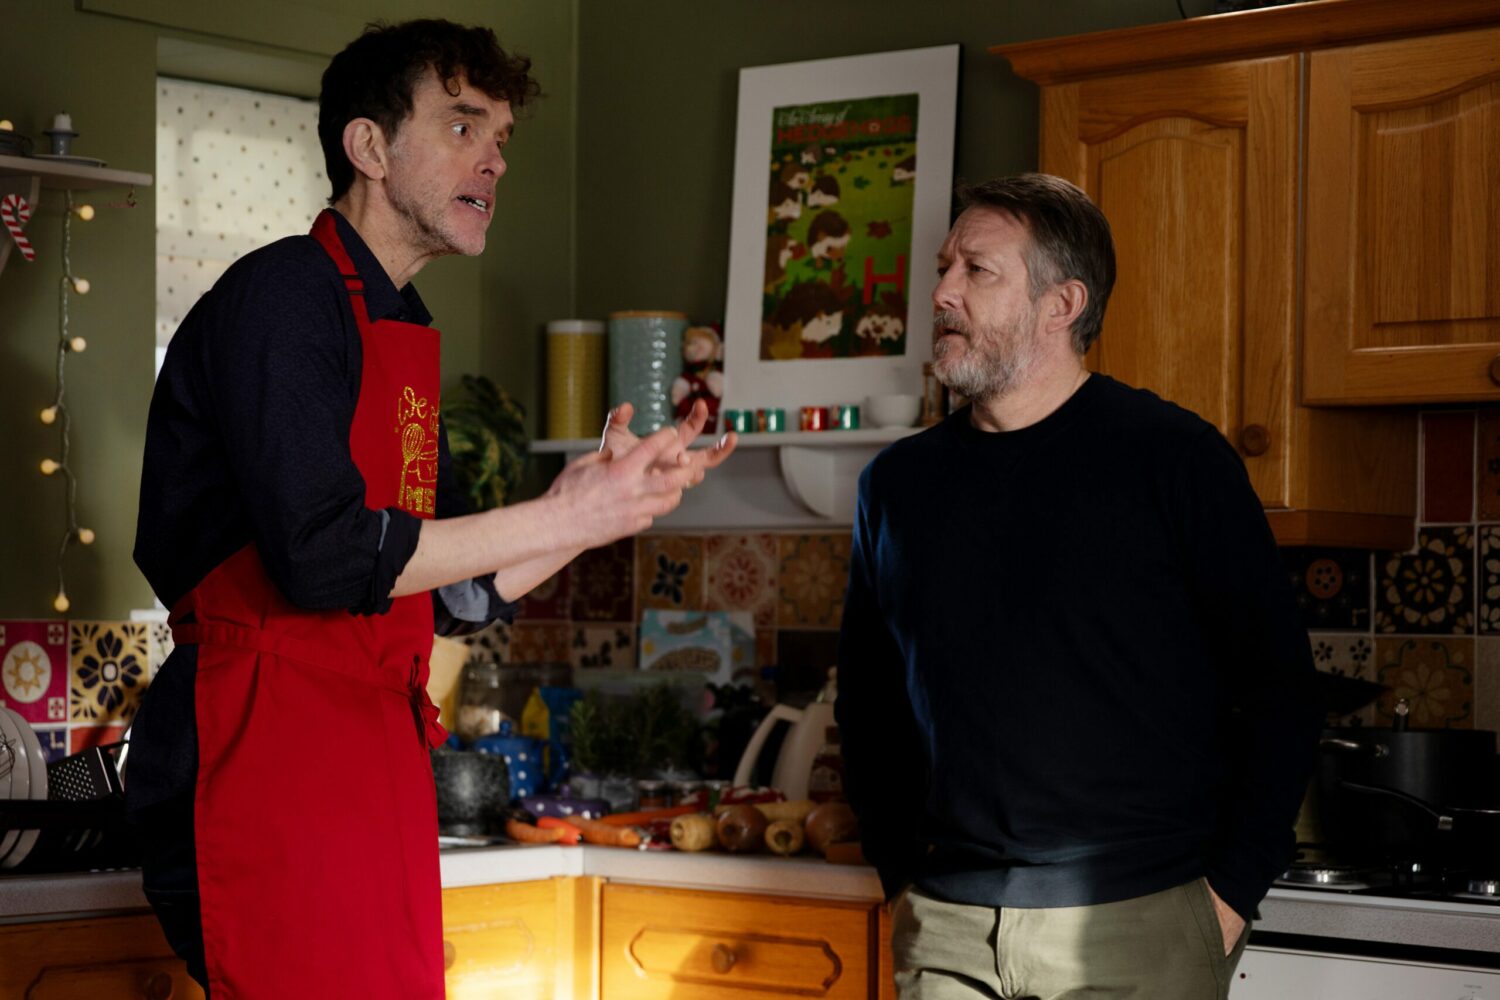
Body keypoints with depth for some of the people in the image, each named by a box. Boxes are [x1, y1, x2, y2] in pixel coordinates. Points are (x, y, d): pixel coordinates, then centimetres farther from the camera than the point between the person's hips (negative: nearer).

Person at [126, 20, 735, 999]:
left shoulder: (403, 329, 20)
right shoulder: (283, 294, -8)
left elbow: (456, 598, 19)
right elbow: (322, 555, -20)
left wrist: (618, 497, 8)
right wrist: (566, 514, -14)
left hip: (377, 752, 9)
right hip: (270, 741, -9)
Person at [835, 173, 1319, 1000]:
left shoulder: (1173, 456, -4)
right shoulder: (899, 481, 8)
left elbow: (1275, 684, -4)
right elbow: (867, 699, 17)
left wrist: (1230, 896, -7)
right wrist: (899, 876, 8)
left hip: (1140, 922, -3)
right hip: (946, 926, 4)